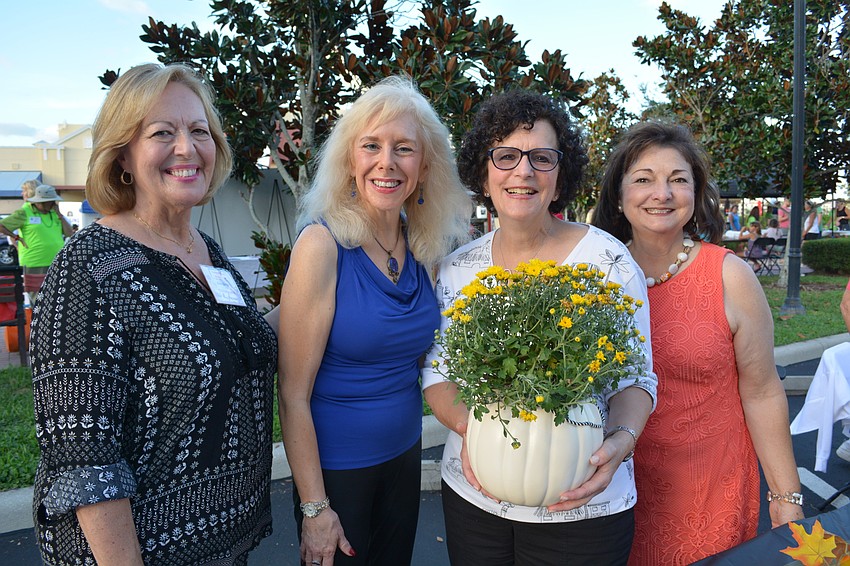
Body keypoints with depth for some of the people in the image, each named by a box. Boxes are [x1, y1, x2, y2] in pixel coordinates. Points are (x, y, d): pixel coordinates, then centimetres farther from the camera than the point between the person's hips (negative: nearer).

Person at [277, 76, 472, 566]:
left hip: (405, 455, 5)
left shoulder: (423, 249, -3)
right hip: (335, 467, -5)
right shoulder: (323, 244, -19)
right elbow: (294, 393, -18)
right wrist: (314, 508, -15)